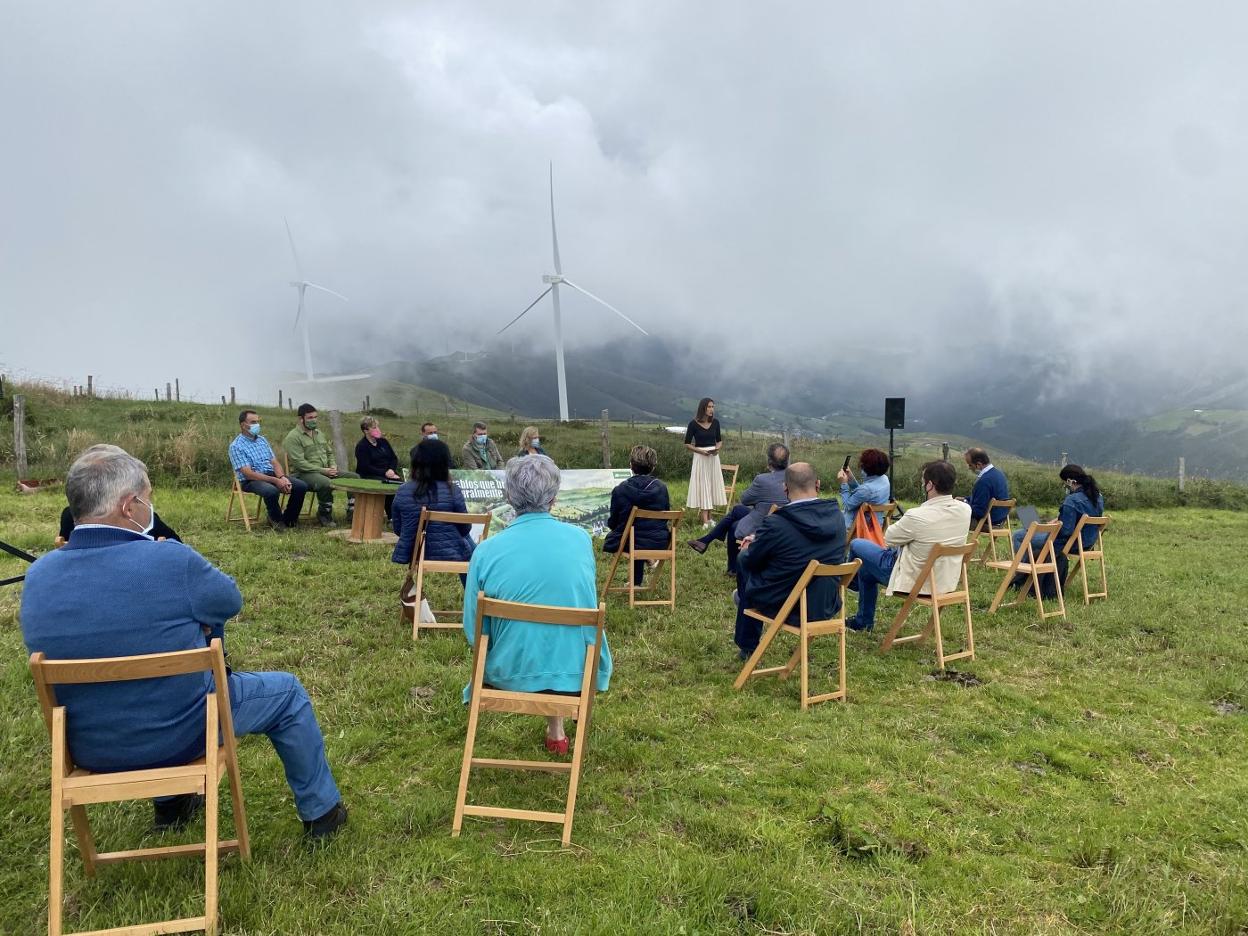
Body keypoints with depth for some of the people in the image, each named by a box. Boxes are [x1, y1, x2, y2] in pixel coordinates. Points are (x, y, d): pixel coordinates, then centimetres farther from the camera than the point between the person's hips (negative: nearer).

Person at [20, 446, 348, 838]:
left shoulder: (38, 575, -8)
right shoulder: (170, 561, -27)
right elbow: (231, 601, -7)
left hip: (88, 747, 6)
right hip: (181, 736, -6)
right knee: (287, 692, 17)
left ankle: (170, 803, 49)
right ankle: (319, 810, 32)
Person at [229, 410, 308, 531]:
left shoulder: (262, 440, 16)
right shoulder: (236, 446, -7)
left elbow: (274, 463, 12)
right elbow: (248, 474, -16)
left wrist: (282, 477, -11)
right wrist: (276, 481, -23)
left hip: (272, 475, 7)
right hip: (251, 481, -6)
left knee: (301, 486, -16)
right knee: (271, 491, -38)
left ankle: (288, 520, 2)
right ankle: (277, 520, -9)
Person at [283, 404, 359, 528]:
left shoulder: (319, 433, 18)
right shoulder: (293, 437, -8)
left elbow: (330, 453, 25)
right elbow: (299, 463, -17)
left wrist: (333, 466, 3)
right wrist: (322, 470, -19)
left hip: (326, 471, 8)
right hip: (303, 473, -8)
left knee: (354, 477, -6)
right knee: (326, 483, -39)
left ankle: (352, 513, -4)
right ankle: (324, 516, -16)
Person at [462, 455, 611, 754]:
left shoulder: (487, 551, -13)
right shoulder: (581, 539, -6)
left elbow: (474, 630, -5)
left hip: (510, 674, 0)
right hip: (577, 674, 1)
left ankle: (555, 728, 41)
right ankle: (555, 729, 38)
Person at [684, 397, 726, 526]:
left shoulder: (715, 422, 4)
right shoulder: (694, 424, -8)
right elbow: (687, 444, -3)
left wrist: (718, 448, -7)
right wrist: (700, 451, -16)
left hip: (713, 458, 5)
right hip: (700, 458, -4)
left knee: (713, 485, 7)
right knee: (702, 486, -6)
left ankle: (709, 518, 17)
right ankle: (705, 522, -8)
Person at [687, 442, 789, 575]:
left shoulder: (762, 480, -26)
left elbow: (744, 499, -9)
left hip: (760, 530, -6)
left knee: (733, 527, 26)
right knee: (736, 509, 23)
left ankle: (734, 569, 44)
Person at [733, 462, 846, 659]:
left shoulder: (775, 524, -24)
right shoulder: (836, 515, -5)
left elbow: (751, 560, -7)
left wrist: (747, 549, 18)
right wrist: (760, 539, 18)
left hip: (785, 608, -6)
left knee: (743, 560, 19)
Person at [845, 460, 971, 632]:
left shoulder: (917, 516, -32)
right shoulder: (965, 510, -12)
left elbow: (888, 538, -11)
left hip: (915, 582, -7)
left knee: (857, 546, 14)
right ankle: (863, 621, 41)